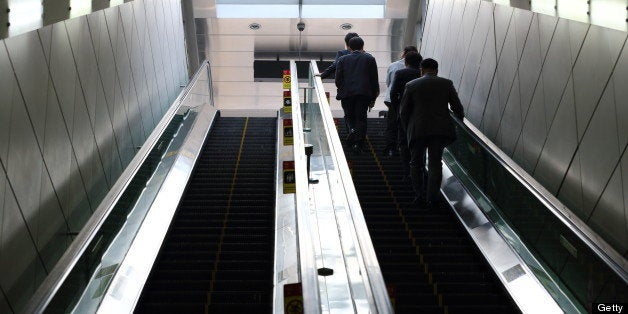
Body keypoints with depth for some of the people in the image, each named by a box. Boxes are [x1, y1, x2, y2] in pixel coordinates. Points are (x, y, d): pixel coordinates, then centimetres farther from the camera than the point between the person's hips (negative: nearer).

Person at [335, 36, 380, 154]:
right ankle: (358, 144, 1)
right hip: (364, 93, 0)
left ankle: (352, 129, -15)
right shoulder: (370, 59, 7)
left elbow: (338, 79, 2)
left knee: (349, 116, 15)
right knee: (361, 118, 5)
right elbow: (374, 79, 4)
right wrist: (373, 98, 9)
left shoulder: (343, 59, 7)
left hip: (347, 93, 0)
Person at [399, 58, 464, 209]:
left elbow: (403, 112, 1)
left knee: (416, 163, 14)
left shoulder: (411, 85, 0)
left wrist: (407, 129, 15)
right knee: (435, 163, 7)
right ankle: (432, 199, 5)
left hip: (417, 130, -1)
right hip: (440, 129, 1)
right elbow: (457, 107, 4)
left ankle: (419, 196, 10)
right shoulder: (446, 84, 3)